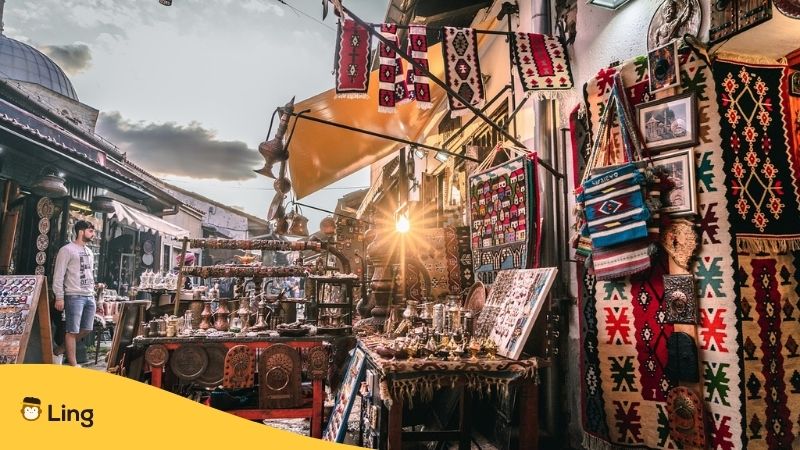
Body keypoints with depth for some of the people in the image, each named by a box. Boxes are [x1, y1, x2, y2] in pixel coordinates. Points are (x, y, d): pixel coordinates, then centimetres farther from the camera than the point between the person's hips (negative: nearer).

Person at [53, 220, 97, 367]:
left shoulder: (89, 251, 18)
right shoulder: (67, 250, -5)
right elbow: (58, 275, -9)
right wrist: (59, 298, -13)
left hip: (90, 297, 7)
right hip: (74, 296, -7)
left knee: (86, 329, 9)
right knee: (73, 331, -2)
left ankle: (64, 348, 30)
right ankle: (72, 364, 4)